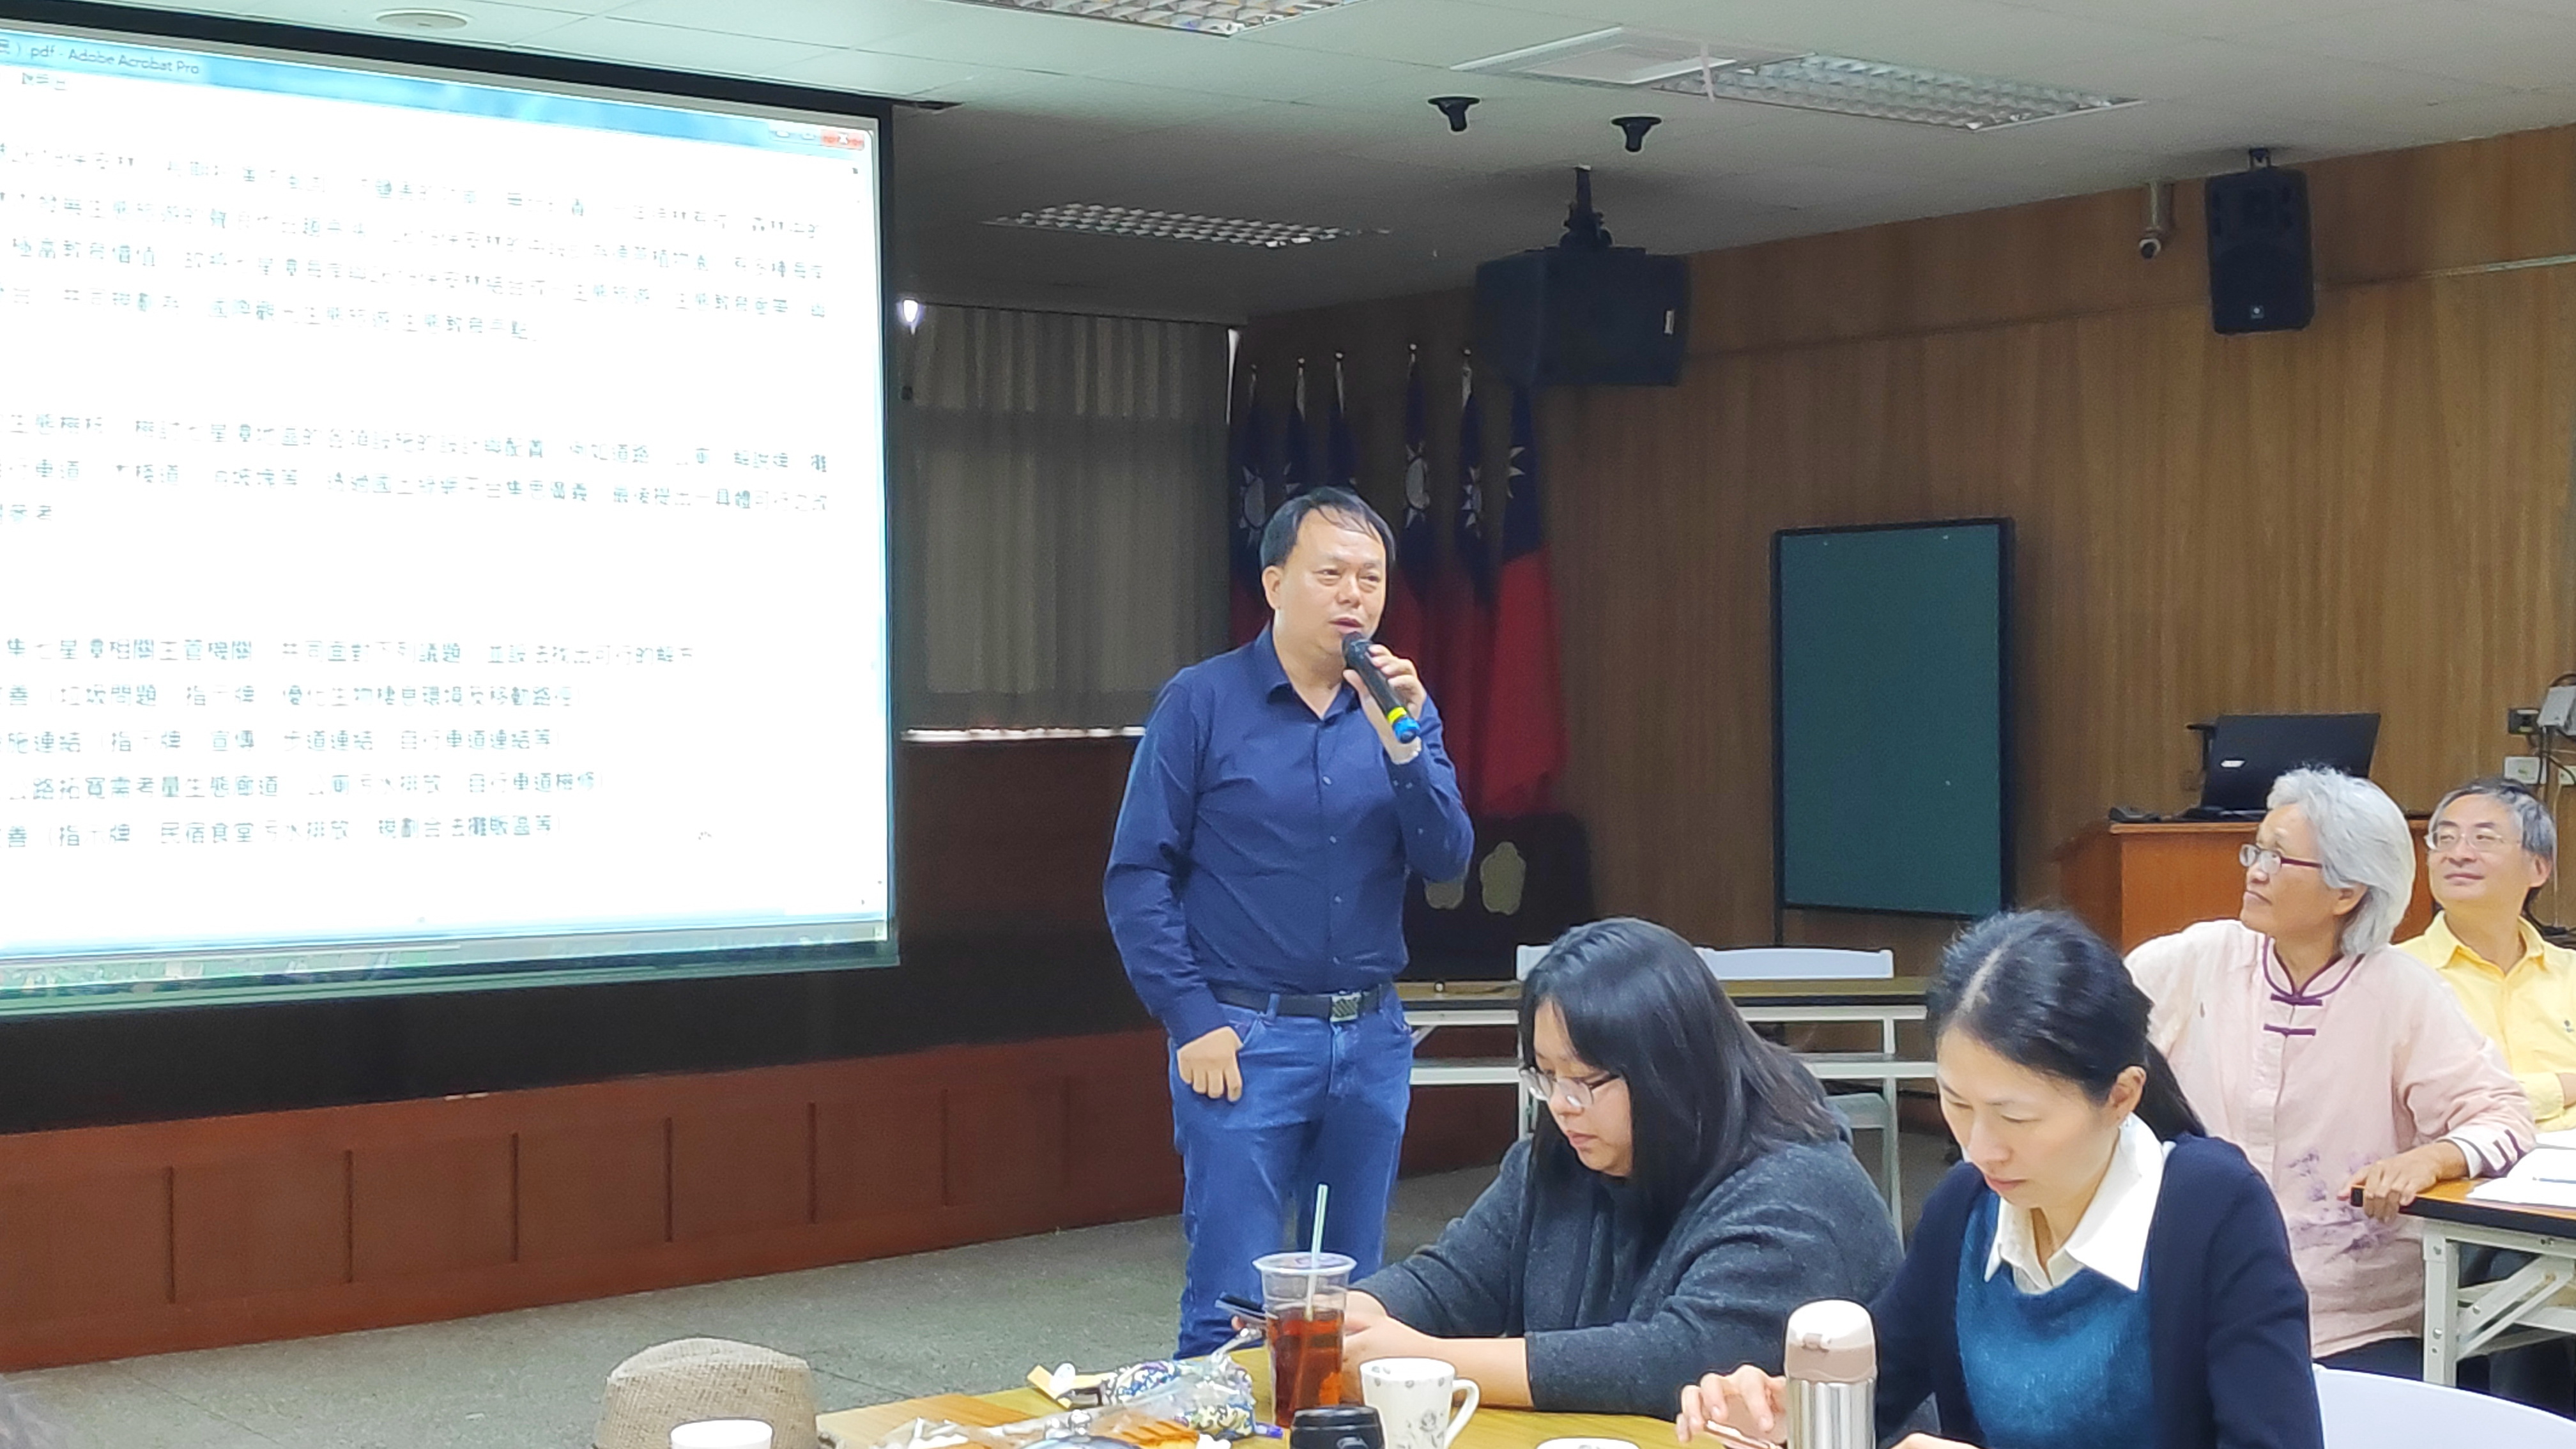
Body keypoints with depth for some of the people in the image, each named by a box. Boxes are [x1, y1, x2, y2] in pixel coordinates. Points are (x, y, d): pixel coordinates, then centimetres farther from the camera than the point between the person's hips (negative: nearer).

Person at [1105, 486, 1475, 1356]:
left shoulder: (1403, 708, 7)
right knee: (1234, 1307, -3)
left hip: (1372, 1038, 4)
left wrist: (1401, 748, -16)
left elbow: (1446, 862, -2)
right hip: (1245, 1038, -4)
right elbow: (1137, 875, -6)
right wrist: (1191, 1020, -11)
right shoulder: (1202, 703, -5)